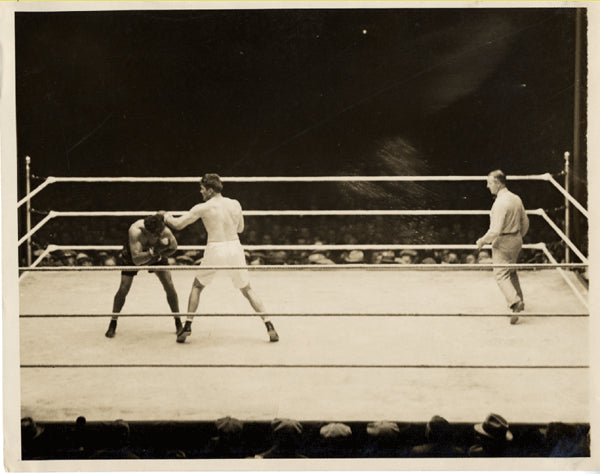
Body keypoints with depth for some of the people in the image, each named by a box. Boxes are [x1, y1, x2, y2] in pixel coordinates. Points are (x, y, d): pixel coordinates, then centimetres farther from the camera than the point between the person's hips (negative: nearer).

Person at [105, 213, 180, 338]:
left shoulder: (166, 233, -35)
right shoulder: (136, 231, -44)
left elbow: (173, 248, -11)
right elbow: (136, 260, -47)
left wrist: (158, 255, -25)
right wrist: (153, 252, -59)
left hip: (155, 254, 2)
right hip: (132, 254, -2)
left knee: (169, 286, -6)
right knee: (123, 289, -7)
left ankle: (178, 323, 10)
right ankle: (113, 324, 12)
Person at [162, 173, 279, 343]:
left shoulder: (203, 208, -6)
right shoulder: (235, 204, 4)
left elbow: (178, 225, 0)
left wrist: (167, 216, 21)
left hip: (215, 250, -3)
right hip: (235, 247, 3)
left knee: (197, 287, 18)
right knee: (247, 289, 13)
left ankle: (187, 326, 13)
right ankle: (269, 326, 4)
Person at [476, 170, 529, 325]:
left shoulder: (500, 203, -23)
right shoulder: (516, 199, 4)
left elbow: (495, 230, -25)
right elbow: (525, 223, 14)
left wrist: (482, 241, -10)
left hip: (502, 242, -8)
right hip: (516, 239, 8)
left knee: (501, 274, -3)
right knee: (511, 271, 23)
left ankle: (515, 302, -18)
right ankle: (519, 301, 32)